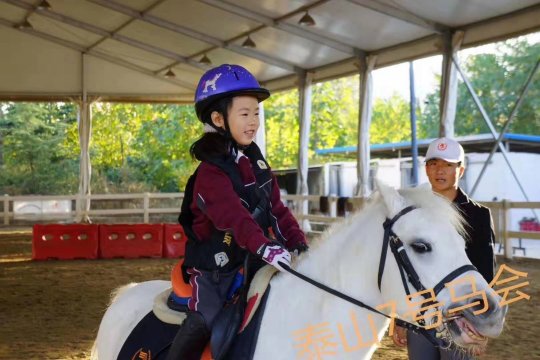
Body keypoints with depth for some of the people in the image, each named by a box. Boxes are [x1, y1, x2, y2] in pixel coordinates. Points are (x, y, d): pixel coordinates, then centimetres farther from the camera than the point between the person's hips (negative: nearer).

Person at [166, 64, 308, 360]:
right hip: (216, 266, -7)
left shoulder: (256, 163, 8)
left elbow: (277, 208, 7)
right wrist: (264, 247, -49)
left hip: (252, 261, 8)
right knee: (204, 321, -23)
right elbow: (233, 216, -34)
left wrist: (298, 243, -7)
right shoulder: (211, 172, -19)